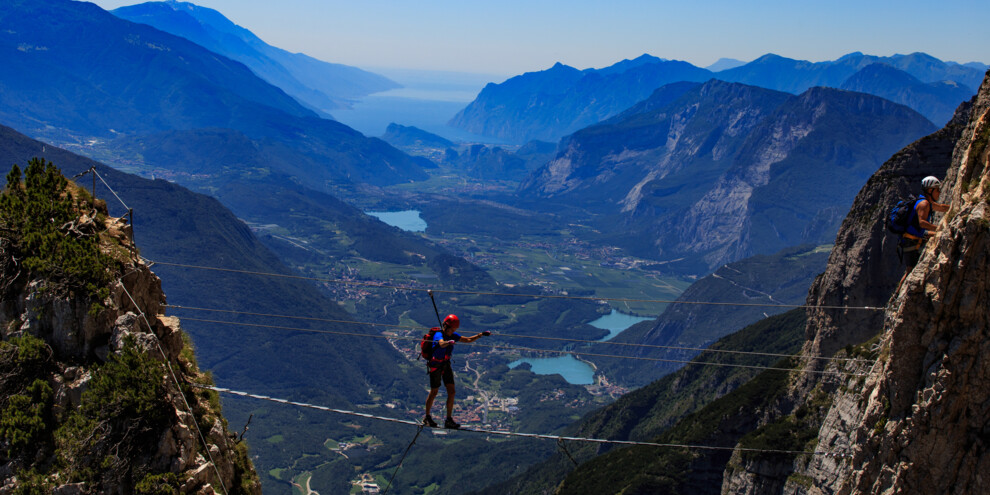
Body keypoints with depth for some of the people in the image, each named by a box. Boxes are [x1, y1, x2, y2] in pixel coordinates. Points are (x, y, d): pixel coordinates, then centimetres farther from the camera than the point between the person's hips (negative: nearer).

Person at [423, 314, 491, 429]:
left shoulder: (453, 335, -1)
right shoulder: (438, 335, -23)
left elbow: (468, 340, 9)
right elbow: (441, 344, -46)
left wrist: (481, 335, -2)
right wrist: (449, 342, -69)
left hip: (446, 365, 6)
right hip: (435, 366, -6)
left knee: (451, 392, -2)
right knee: (434, 392, 5)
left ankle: (449, 420, 4)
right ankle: (427, 417, 24)